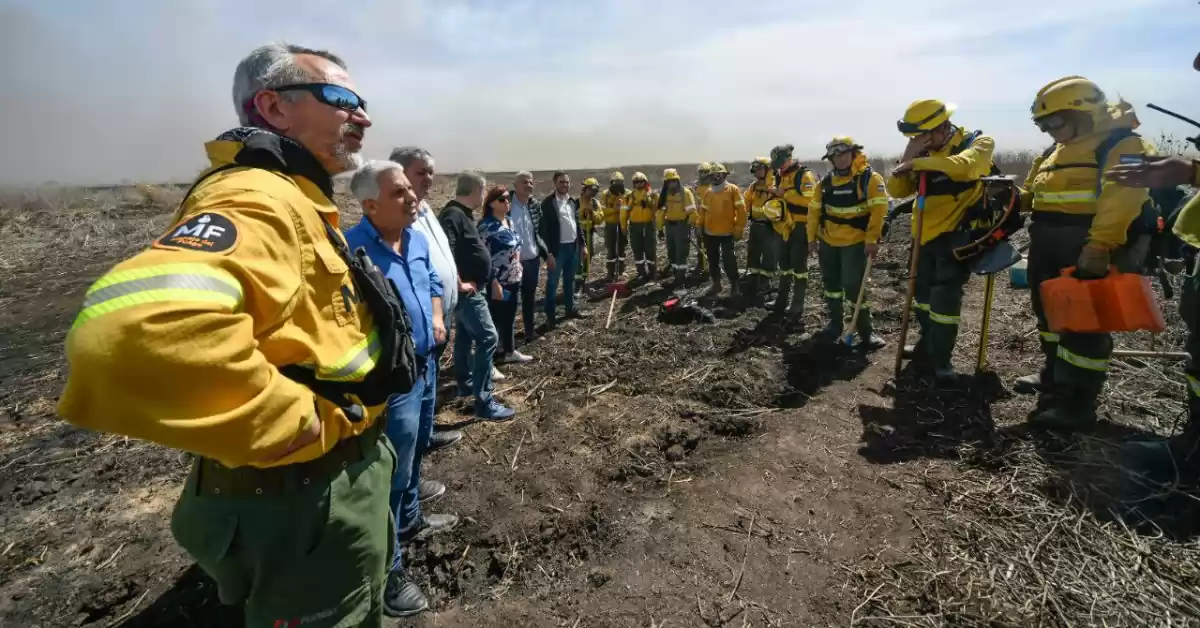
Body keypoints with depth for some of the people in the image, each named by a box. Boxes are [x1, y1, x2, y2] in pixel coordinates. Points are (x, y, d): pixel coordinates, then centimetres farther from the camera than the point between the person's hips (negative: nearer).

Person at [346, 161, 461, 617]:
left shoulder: (418, 238, 3)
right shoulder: (351, 249, -23)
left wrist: (437, 316, 3)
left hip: (425, 365, 9)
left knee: (416, 450, 25)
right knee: (392, 469, 2)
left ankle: (409, 519, 50)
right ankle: (387, 568, 22)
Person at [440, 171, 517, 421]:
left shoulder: (461, 214, 13)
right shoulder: (454, 215, -19)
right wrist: (460, 284, -23)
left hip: (471, 289, 11)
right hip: (468, 291, -11)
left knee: (465, 336, 19)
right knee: (488, 338, -12)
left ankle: (465, 383, 34)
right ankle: (484, 401, -9)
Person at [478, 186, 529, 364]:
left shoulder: (509, 221, 10)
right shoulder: (486, 226, -16)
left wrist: (518, 269, 17)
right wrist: (494, 283, -22)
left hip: (513, 280, 8)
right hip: (497, 282, -8)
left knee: (510, 317, 17)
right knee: (495, 319, 2)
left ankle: (509, 351, 31)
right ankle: (491, 356, 14)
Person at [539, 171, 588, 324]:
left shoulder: (573, 201, 11)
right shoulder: (547, 203, -10)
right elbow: (543, 228, -12)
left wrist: (582, 244, 12)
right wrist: (547, 250, -17)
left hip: (573, 246, 6)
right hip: (557, 248, -6)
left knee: (570, 280, 16)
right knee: (553, 282, 1)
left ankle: (570, 308, 29)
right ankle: (550, 314, 9)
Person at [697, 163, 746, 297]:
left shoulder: (733, 189, -5)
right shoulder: (708, 192, 9)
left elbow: (741, 209, -8)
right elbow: (703, 210, 15)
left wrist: (739, 229, -12)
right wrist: (699, 225, 8)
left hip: (727, 233, -5)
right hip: (710, 233, 5)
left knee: (728, 260, -6)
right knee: (712, 260, 12)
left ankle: (734, 285, 9)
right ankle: (716, 283, 27)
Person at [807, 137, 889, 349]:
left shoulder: (870, 178, -9)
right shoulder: (826, 182, 6)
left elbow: (878, 209, -16)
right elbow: (814, 210, 10)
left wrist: (871, 239, -22)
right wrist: (812, 238, 6)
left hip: (855, 243, -5)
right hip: (827, 242, 6)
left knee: (854, 287, -8)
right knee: (831, 283, 14)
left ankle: (866, 332, 5)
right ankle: (835, 323, 29)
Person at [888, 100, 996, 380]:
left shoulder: (979, 143, -10)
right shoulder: (926, 154, 6)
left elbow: (964, 165, -34)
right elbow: (897, 190, -2)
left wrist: (917, 162, -29)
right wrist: (909, 157, -14)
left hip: (955, 236, -7)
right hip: (926, 236, 7)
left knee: (945, 298, -9)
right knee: (924, 293, 18)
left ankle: (941, 360, 6)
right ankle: (928, 345, 37)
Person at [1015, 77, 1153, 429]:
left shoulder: (1121, 147, -11)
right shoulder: (1057, 151, 17)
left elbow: (1121, 201, -25)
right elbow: (1032, 193, 25)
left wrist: (1098, 249, -33)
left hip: (1087, 255, -9)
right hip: (1051, 252, 9)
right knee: (1051, 314, 19)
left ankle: (1078, 404, 2)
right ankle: (1055, 375, 37)